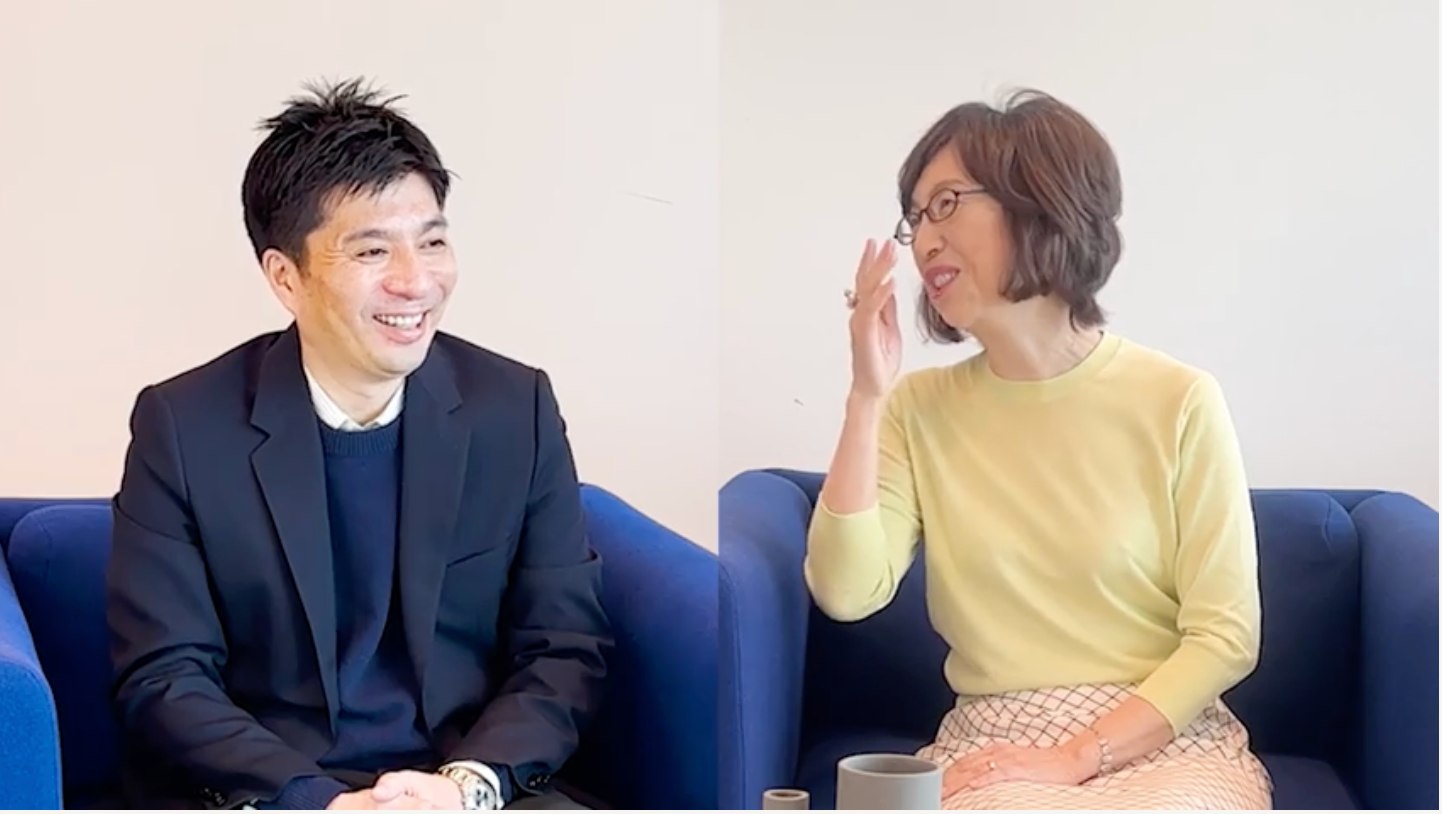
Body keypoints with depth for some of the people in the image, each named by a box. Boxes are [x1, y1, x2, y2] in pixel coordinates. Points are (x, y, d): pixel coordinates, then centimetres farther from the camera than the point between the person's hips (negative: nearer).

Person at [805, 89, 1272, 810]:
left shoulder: (1177, 401, -4)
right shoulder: (920, 407, 7)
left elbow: (1225, 634, -5)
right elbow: (847, 594, -7)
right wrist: (866, 398, -9)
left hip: (1165, 742, -1)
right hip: (992, 750, 1)